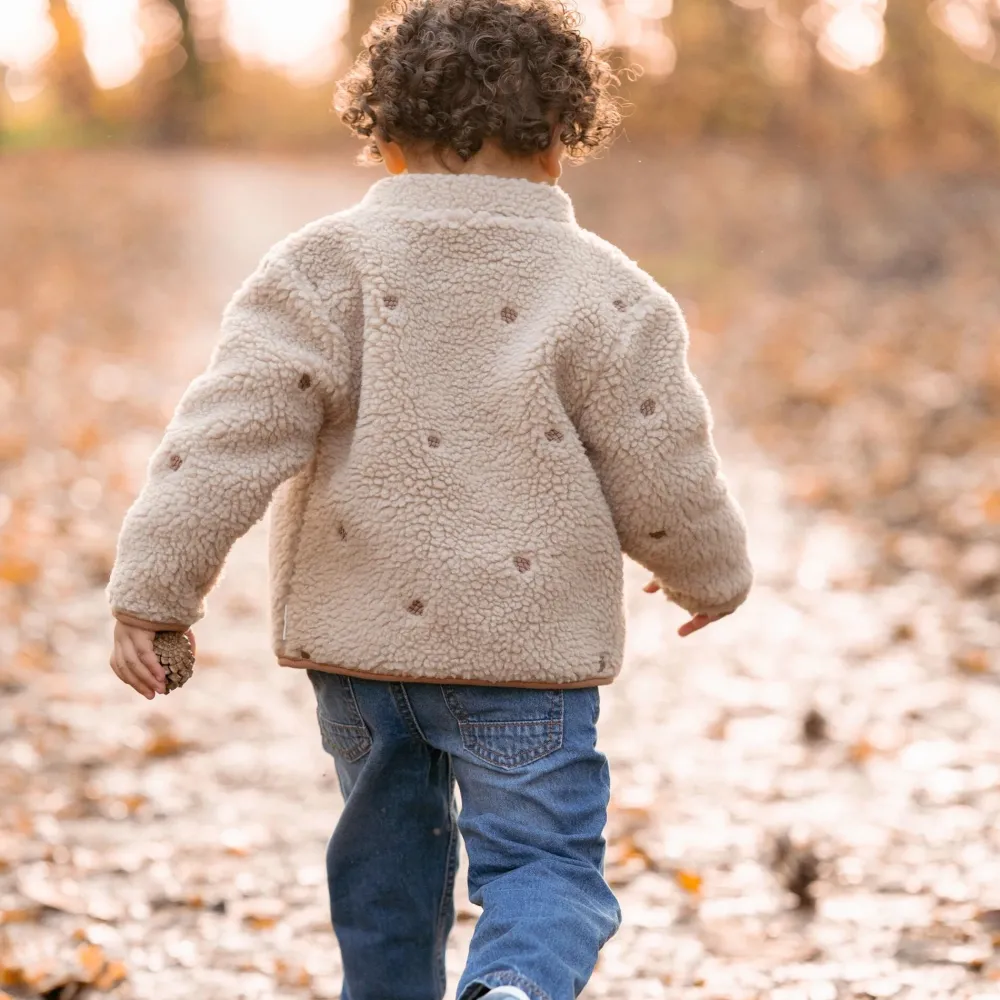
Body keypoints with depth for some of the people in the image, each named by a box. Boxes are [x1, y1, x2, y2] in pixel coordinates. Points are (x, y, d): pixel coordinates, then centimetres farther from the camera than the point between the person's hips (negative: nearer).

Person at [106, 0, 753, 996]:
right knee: (545, 864, 2)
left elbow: (235, 427, -10)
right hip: (526, 648, -2)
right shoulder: (604, 295, -3)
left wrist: (154, 586, -9)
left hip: (358, 631, 2)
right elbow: (662, 481, 1)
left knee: (387, 865, 20)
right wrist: (712, 575, 21)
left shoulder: (325, 267, -2)